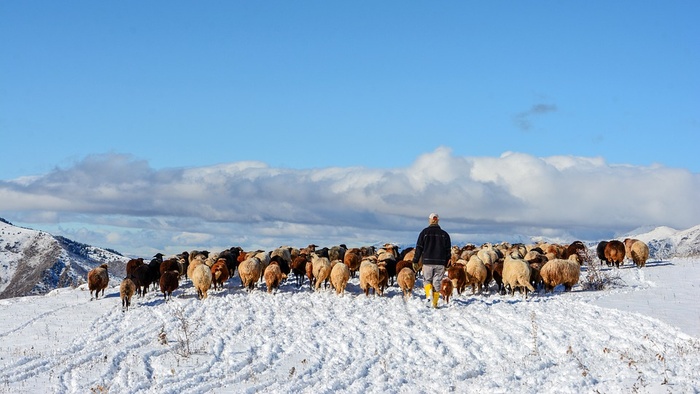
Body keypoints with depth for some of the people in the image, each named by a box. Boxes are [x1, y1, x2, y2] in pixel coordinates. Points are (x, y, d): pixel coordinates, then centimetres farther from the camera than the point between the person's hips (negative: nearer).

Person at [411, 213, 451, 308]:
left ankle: (429, 293, -15)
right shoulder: (444, 234, 8)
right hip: (440, 262, 2)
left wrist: (415, 261, 5)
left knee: (427, 280, 13)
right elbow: (448, 250, 11)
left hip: (428, 262, -2)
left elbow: (419, 247, 0)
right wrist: (445, 264, 17)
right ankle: (435, 303, 5)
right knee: (437, 282, 7)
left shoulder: (425, 232, 1)